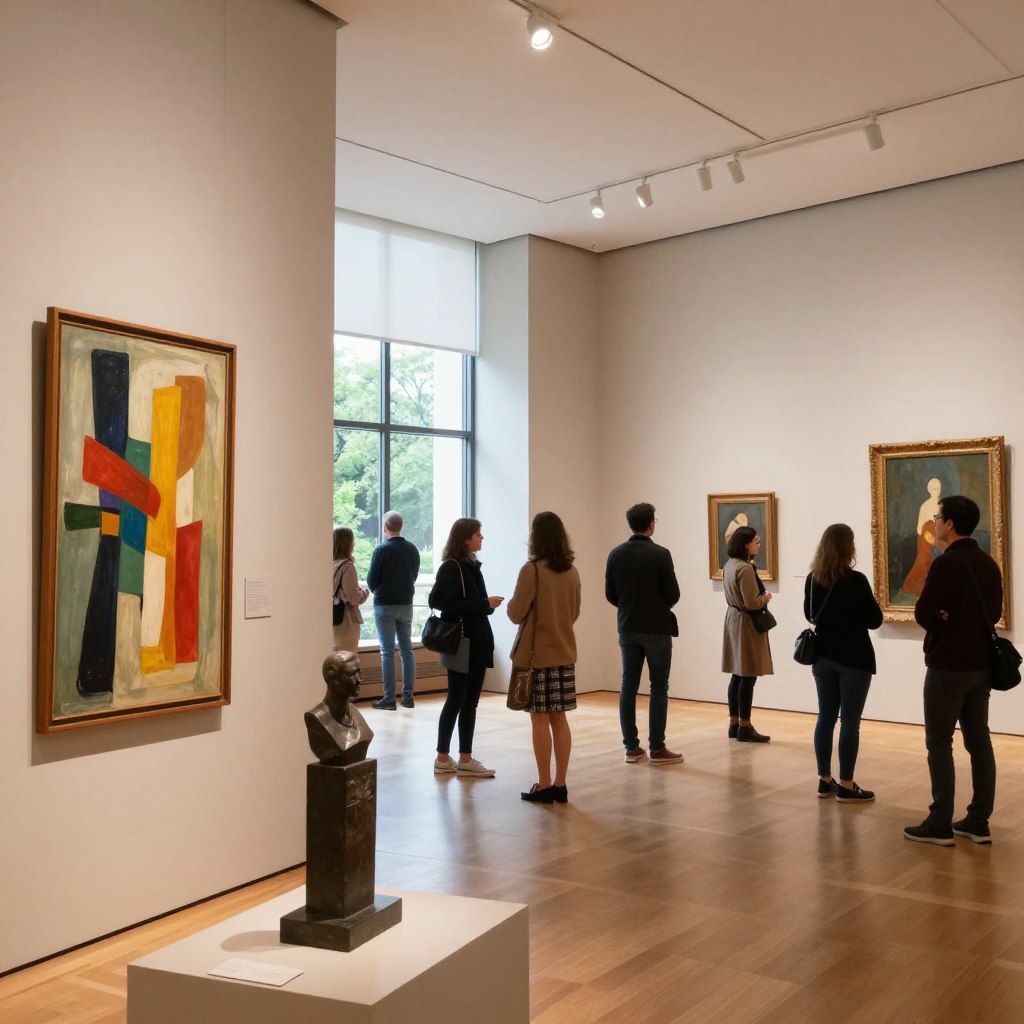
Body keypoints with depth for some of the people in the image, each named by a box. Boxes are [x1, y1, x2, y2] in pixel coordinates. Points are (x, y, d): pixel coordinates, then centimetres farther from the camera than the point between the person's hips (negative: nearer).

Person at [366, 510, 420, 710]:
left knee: (387, 651, -1)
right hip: (406, 604, 5)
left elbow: (371, 580, -8)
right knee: (407, 649, 11)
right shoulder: (412, 549, 2)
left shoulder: (382, 550, -13)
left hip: (385, 605, -5)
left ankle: (389, 698, 0)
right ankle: (408, 696, 13)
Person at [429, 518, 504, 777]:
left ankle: (465, 759, 15)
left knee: (470, 702, 9)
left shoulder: (473, 566, 13)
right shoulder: (451, 567, -11)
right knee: (456, 701, 0)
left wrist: (488, 604, 0)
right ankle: (442, 759, 10)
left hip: (477, 643, 8)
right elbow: (447, 604, -21)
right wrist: (484, 603, -20)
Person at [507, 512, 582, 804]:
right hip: (565, 654, 5)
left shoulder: (532, 570, -14)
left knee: (540, 720, 2)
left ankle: (544, 786, 7)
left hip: (537, 655, -5)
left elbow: (516, 614, -10)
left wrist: (511, 602, 10)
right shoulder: (571, 572, 4)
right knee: (559, 719, 10)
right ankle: (560, 785, 15)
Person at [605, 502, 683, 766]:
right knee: (658, 688, 2)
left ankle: (631, 747, 11)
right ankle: (657, 750, 4)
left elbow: (610, 594, 4)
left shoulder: (616, 554, 0)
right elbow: (673, 595, -11)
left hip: (627, 628, 4)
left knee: (628, 686, 8)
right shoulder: (660, 554, -13)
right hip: (657, 628, -4)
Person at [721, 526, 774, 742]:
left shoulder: (729, 565, 10)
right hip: (746, 623, -10)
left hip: (733, 619, 10)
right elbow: (752, 603, -23)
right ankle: (744, 727, 2)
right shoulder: (745, 568, -20)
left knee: (738, 676, 13)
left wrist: (760, 597, 11)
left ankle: (734, 724, 18)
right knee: (747, 677, -3)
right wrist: (766, 598, -5)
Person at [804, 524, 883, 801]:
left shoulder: (812, 579, 2)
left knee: (826, 718, 11)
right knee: (850, 722, -1)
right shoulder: (856, 580, -16)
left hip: (823, 657, 6)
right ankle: (846, 786, 2)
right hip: (854, 659, -6)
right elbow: (875, 620, -9)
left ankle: (825, 780, 17)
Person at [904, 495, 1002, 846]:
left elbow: (922, 614, -17)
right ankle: (978, 822, 16)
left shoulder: (946, 564, -17)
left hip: (948, 666, -8)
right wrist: (963, 623, 2)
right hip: (982, 664, 8)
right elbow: (994, 612, 16)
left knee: (939, 744, -1)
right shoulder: (989, 564, 10)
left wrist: (941, 620, 4)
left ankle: (940, 825, 1)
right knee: (979, 742, 11)